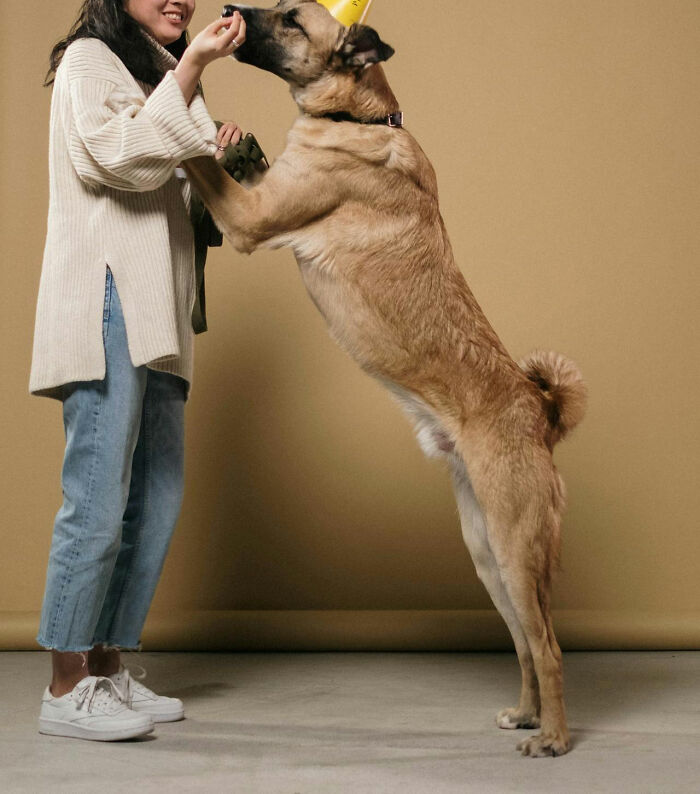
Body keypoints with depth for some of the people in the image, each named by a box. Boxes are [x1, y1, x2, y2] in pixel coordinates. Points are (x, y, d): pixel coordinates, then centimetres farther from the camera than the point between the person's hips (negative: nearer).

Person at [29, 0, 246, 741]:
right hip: (105, 298, -9)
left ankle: (108, 671, 13)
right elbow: (121, 154, -15)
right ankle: (65, 691, -6)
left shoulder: (157, 74, 28)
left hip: (154, 312, 9)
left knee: (156, 498, 6)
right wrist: (191, 67, -16)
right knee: (98, 498, -11)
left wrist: (212, 154, 13)